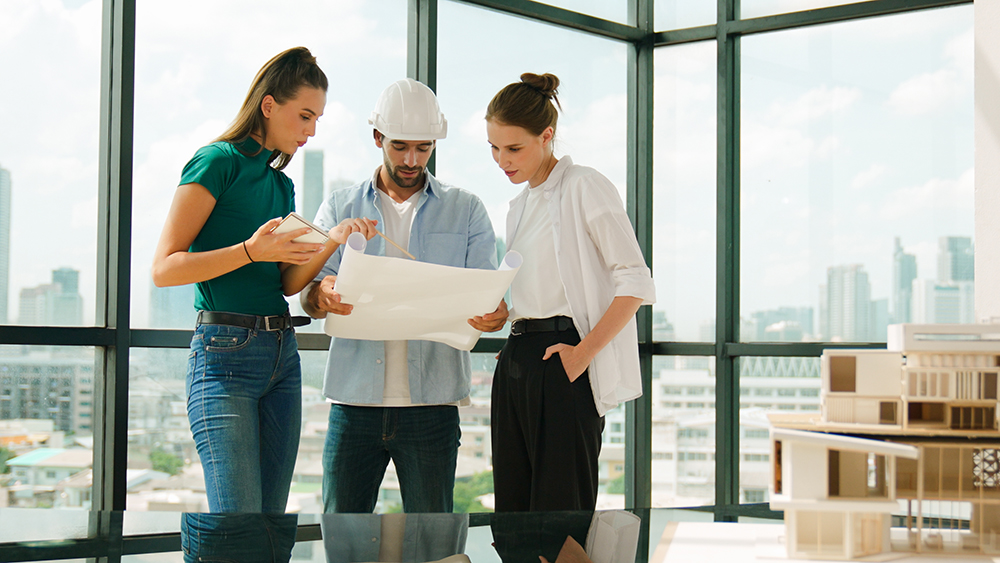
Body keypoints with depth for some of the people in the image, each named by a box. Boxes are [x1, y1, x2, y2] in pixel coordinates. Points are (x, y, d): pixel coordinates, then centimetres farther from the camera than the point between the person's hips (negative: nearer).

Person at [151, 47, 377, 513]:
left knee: (272, 514, 5)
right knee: (238, 527, -13)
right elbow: (164, 268, -10)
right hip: (224, 353, -8)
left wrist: (333, 241, -1)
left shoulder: (281, 185, 18)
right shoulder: (218, 161, -4)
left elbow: (288, 283, 14)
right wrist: (251, 250, -19)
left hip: (281, 356, 8)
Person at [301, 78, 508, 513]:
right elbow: (307, 293, 4)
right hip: (355, 400, 1)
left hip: (431, 403, 0)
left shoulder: (466, 212, 12)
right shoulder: (340, 209, 12)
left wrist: (495, 315, -19)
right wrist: (322, 296, -22)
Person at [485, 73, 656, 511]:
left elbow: (635, 284, -10)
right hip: (515, 360, 8)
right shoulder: (520, 205, 20)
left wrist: (584, 353, -17)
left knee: (559, 503, -10)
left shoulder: (584, 187, -4)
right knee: (512, 504, 5)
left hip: (561, 360, -8)